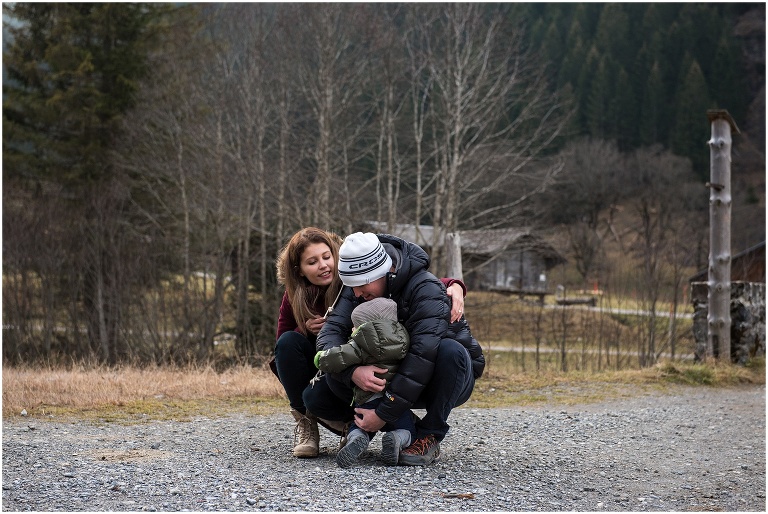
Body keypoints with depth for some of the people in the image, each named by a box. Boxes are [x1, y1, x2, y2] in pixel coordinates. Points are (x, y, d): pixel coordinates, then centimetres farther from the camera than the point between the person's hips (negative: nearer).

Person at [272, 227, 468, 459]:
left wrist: (454, 286, -43)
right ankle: (305, 423, -9)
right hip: (319, 372, 4)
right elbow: (281, 346, 3)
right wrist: (305, 329, -19)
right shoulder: (293, 298, -7)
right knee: (289, 342, -25)